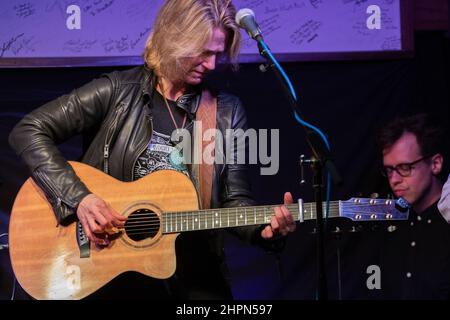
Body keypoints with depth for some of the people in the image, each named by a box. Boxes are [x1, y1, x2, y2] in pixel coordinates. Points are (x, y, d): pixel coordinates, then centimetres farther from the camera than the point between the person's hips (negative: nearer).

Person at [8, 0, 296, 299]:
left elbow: (234, 199, 5)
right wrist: (78, 199, -15)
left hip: (192, 266, 2)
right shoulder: (118, 91, -3)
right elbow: (29, 131, -5)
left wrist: (264, 229, -16)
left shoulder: (227, 112, 5)